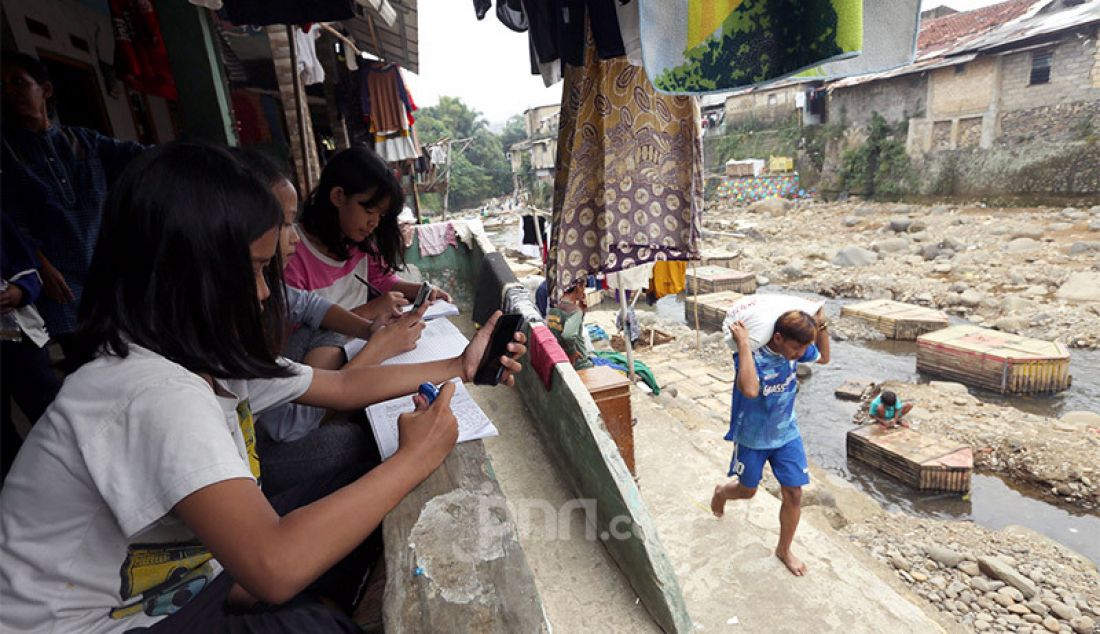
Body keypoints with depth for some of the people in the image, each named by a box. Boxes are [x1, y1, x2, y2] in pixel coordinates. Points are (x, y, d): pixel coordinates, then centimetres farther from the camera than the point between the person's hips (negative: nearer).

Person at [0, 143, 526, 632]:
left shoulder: (212, 357, -6)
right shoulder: (155, 392, -34)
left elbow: (344, 385, 4)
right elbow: (276, 567, -42)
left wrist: (458, 367, 1)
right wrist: (414, 458, -31)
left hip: (181, 564, 8)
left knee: (358, 488, 2)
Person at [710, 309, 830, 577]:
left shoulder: (796, 348, -14)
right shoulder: (751, 354, -32)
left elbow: (824, 357, 8)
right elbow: (750, 390, -52)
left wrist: (822, 325, -8)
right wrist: (743, 343, -48)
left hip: (787, 434, 4)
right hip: (752, 437, -4)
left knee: (793, 494, 5)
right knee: (747, 491, 17)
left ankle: (784, 549, 31)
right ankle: (722, 492, 54)